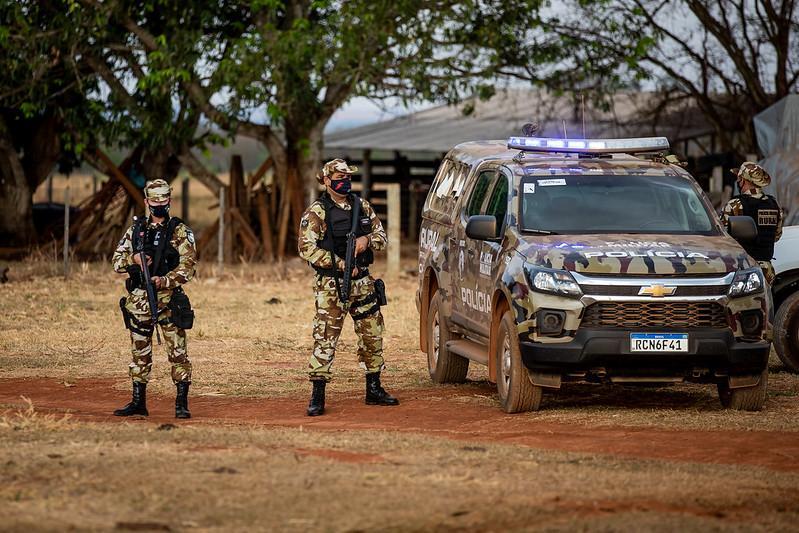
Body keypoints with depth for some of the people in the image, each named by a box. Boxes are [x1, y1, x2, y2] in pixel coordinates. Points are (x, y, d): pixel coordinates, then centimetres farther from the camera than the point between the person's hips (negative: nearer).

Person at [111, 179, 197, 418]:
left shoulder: (179, 231, 0)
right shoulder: (136, 230, 11)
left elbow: (188, 265, -9)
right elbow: (116, 261, 11)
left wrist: (165, 281, -23)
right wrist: (134, 259, -10)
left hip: (168, 298, -4)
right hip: (139, 299, 4)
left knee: (177, 351, -6)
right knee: (140, 353, 9)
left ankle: (182, 403, -4)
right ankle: (138, 402, 16)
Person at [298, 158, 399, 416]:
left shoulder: (362, 206, 10)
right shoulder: (316, 213, -7)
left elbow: (381, 235, 15)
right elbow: (307, 249, -14)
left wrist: (367, 240, -8)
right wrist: (340, 264, -18)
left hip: (362, 282, 6)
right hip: (331, 285, -6)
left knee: (372, 336, 11)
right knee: (325, 339, -8)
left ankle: (374, 390, 24)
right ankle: (317, 397, -7)